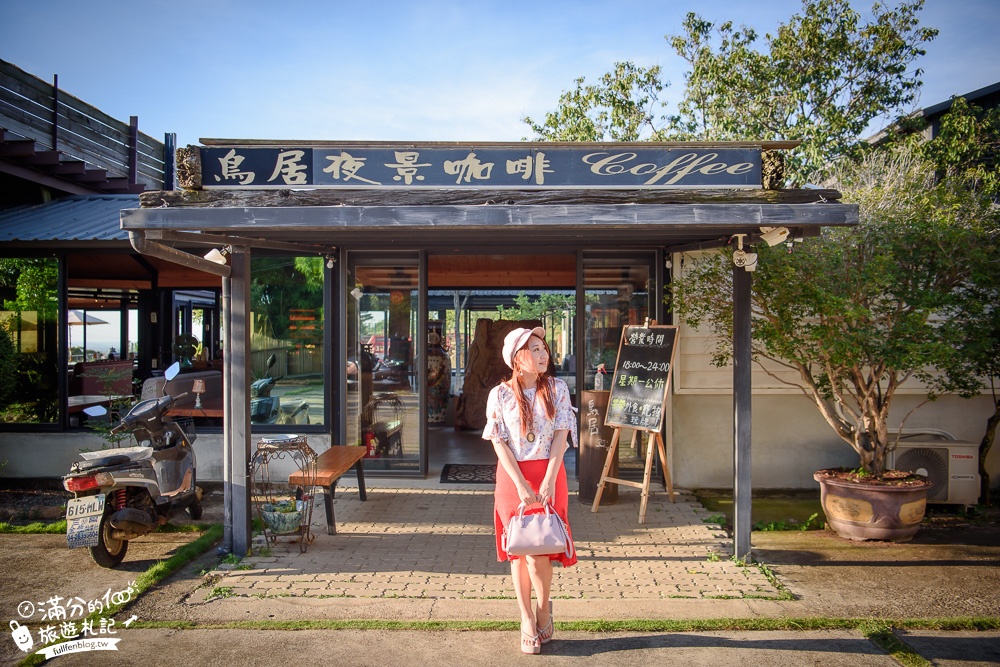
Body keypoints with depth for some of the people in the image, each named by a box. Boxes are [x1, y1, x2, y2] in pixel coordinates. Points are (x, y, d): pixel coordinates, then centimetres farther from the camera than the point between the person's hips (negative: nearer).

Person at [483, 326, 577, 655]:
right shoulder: (500, 394, -2)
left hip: (548, 474, 0)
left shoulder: (557, 389, 0)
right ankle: (527, 622, 19)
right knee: (517, 550, 6)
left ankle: (543, 609, 20)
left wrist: (548, 480, -14)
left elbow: (561, 436, -4)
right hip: (512, 477, 1)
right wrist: (521, 484, -13)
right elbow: (499, 443, -5)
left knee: (537, 549, -7)